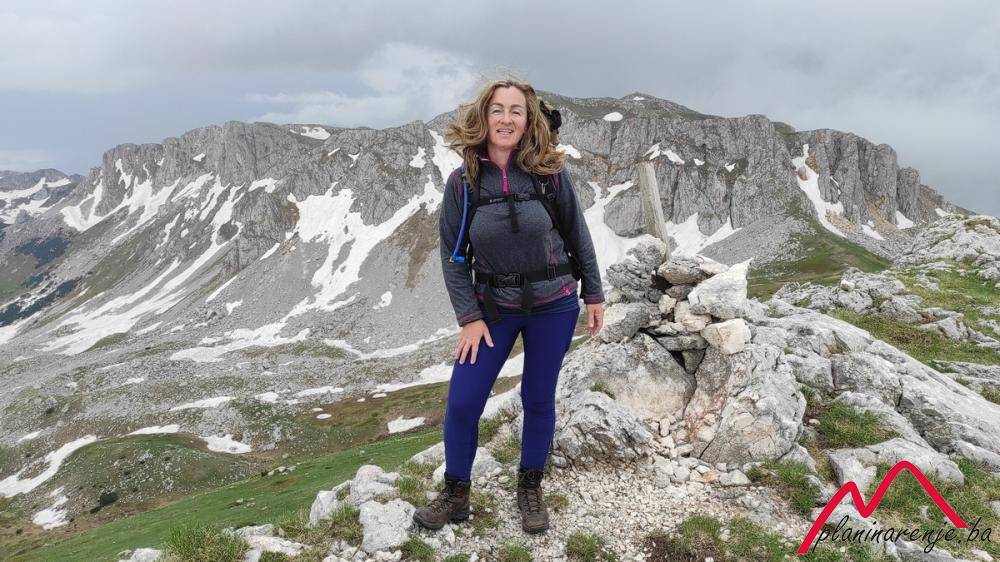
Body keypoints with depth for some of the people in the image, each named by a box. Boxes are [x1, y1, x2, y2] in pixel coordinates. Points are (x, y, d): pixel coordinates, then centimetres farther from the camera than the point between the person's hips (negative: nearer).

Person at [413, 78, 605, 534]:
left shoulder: (549, 173, -10)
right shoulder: (463, 182, -8)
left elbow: (577, 235, 1)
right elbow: (452, 255, -3)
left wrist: (593, 294, 5)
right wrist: (469, 317, -8)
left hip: (553, 304, 0)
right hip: (493, 306, 1)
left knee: (538, 398, 9)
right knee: (462, 402, -2)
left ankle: (530, 490, 30)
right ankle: (455, 495, 20)